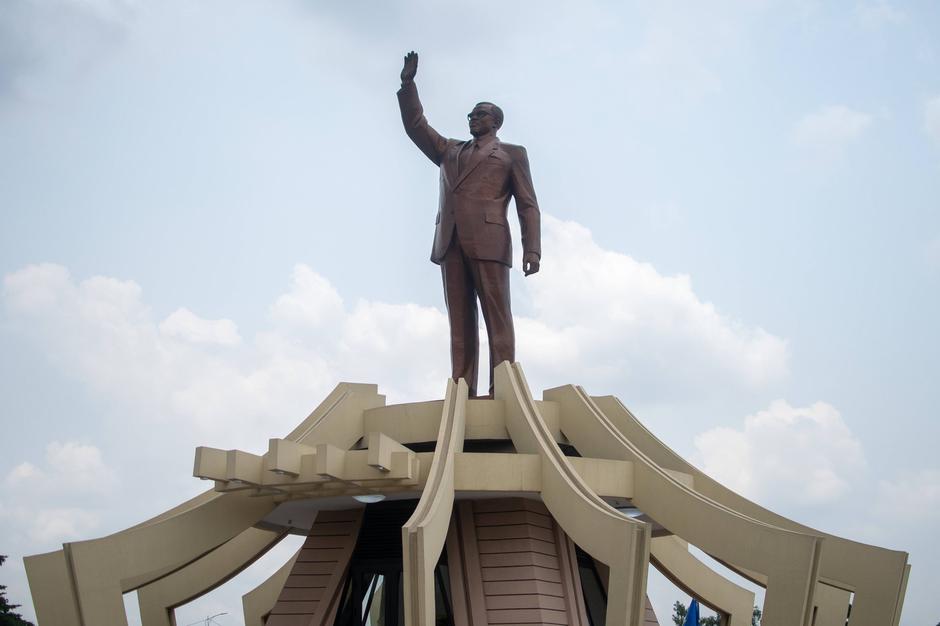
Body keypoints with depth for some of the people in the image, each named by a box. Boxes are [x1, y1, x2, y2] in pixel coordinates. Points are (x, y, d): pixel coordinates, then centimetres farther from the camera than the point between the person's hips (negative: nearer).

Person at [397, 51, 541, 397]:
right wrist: (408, 84, 16)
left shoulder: (512, 154, 16)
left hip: (488, 240, -4)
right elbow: (415, 125, 27)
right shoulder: (450, 150, 30)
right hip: (450, 241, 4)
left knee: (497, 317, -10)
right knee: (460, 320, -4)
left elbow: (528, 206, 7)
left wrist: (532, 250, -6)